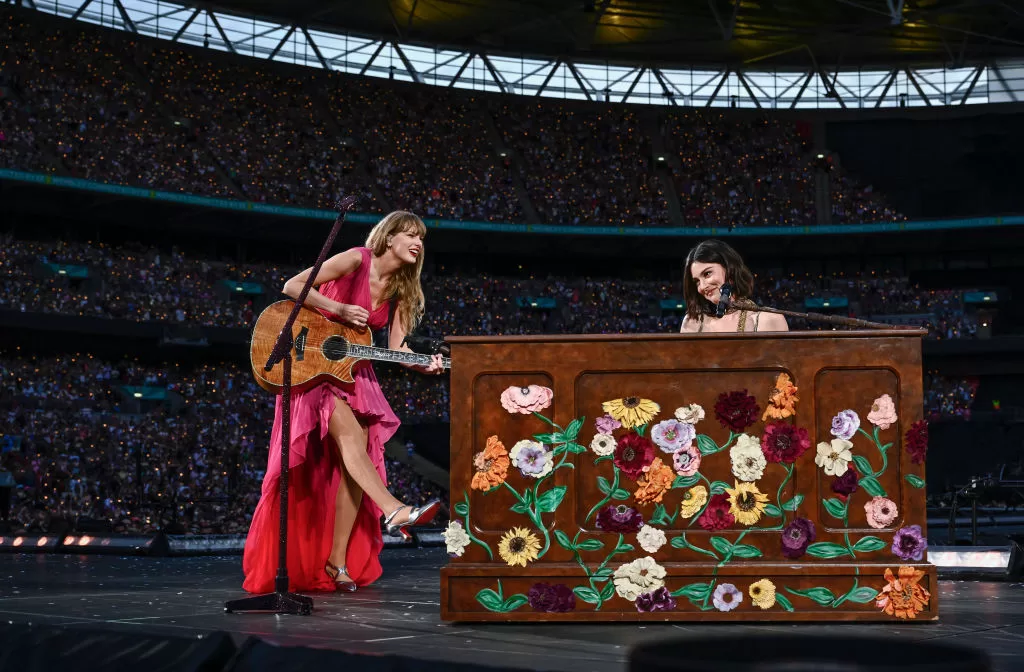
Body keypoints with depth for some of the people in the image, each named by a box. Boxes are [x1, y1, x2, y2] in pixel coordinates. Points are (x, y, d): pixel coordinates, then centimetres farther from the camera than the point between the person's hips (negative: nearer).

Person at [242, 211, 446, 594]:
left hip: (356, 375, 6)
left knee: (356, 454, -7)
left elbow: (396, 348, 1)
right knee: (350, 433, -28)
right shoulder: (357, 260, -11)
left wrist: (423, 365, -18)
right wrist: (339, 310, -21)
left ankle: (337, 561, -5)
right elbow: (292, 286, -14)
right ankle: (396, 512, -43)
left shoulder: (400, 289, 8)